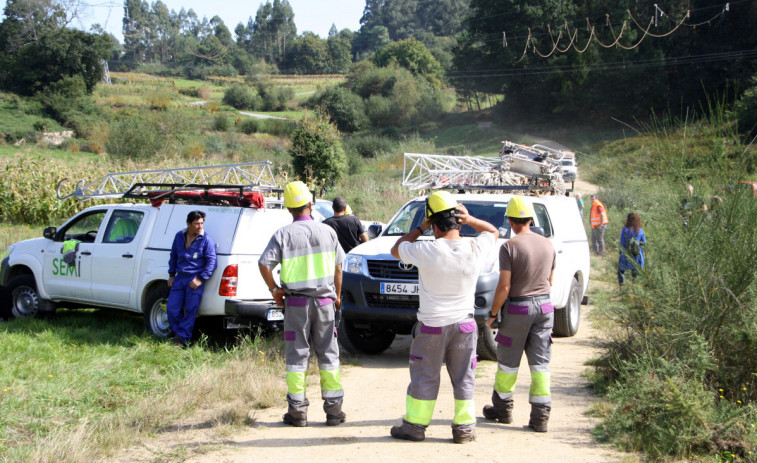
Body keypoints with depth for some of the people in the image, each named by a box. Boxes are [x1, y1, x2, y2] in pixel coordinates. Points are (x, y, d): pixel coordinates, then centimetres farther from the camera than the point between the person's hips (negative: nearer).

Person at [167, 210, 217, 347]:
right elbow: (173, 255, 19)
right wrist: (171, 274, 14)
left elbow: (211, 262, -7)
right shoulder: (179, 236, 8)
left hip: (195, 280, -5)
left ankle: (183, 338, 6)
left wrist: (201, 279, -14)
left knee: (191, 311, -3)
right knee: (171, 309, 2)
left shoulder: (206, 240, -6)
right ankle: (178, 334, 18)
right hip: (180, 278, 5)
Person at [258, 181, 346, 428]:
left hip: (296, 303, -2)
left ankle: (298, 410, 6)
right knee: (328, 354, 9)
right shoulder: (327, 231, 1)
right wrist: (337, 296, 17)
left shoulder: (283, 234, -6)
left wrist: (274, 290, -1)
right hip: (324, 301, 2)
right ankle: (333, 408, 10)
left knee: (297, 356, 5)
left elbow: (264, 263, -14)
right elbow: (338, 267, 6)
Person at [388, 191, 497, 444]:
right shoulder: (476, 248, -9)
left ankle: (415, 425, 18)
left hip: (432, 326, -3)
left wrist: (420, 228, 3)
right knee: (463, 379, 12)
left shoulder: (427, 251, -18)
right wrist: (471, 220, -2)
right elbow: (492, 231, 15)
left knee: (424, 378, 10)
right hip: (464, 325, 3)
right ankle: (464, 428, 17)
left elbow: (396, 250, 1)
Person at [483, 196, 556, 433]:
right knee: (540, 363, 5)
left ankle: (502, 407, 24)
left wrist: (492, 314, -4)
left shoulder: (509, 247, -14)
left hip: (518, 307, -4)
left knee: (508, 360, 11)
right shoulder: (547, 245, 3)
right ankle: (540, 416, 2)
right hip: (544, 306, 5)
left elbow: (504, 287, -15)